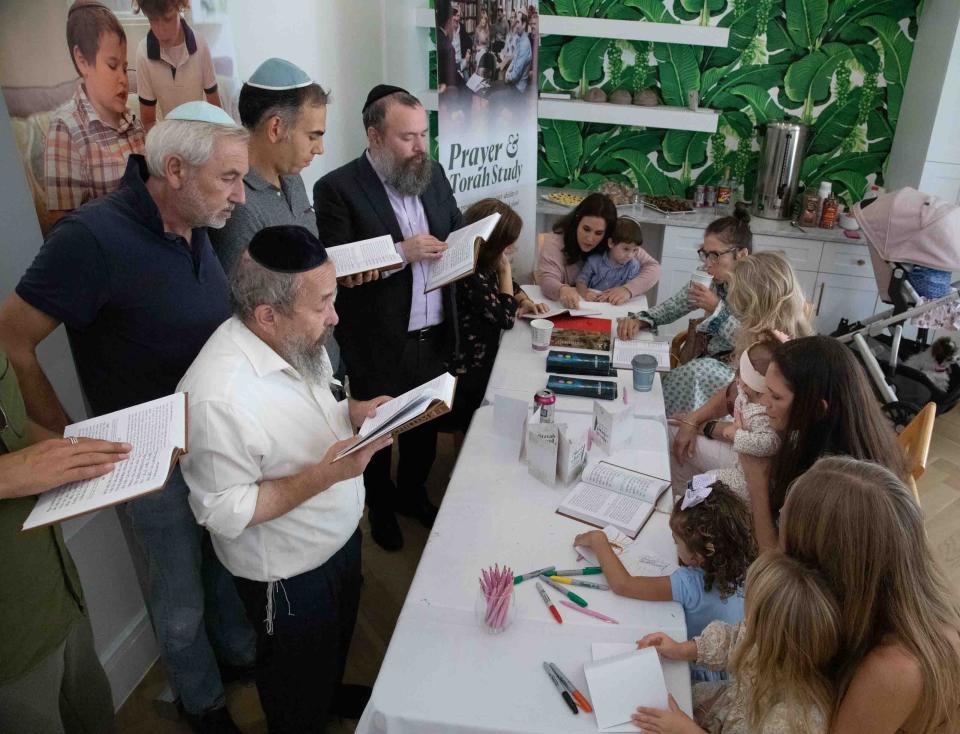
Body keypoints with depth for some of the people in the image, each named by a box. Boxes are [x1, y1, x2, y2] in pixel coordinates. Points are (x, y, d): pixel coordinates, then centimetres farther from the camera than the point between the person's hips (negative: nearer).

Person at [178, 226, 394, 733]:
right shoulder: (217, 397, -36)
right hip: (288, 571, -8)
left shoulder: (298, 342, -11)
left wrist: (355, 411, -10)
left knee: (335, 643, 34)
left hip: (340, 535, 8)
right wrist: (322, 475, -33)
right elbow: (225, 513, -27)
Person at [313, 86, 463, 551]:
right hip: (378, 347, -5)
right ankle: (382, 509, 41)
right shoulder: (337, 189, -15)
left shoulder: (433, 174, 4)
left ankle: (412, 493, 48)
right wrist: (401, 253, -26)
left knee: (425, 424, 22)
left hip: (434, 335, 5)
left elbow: (455, 231, 15)